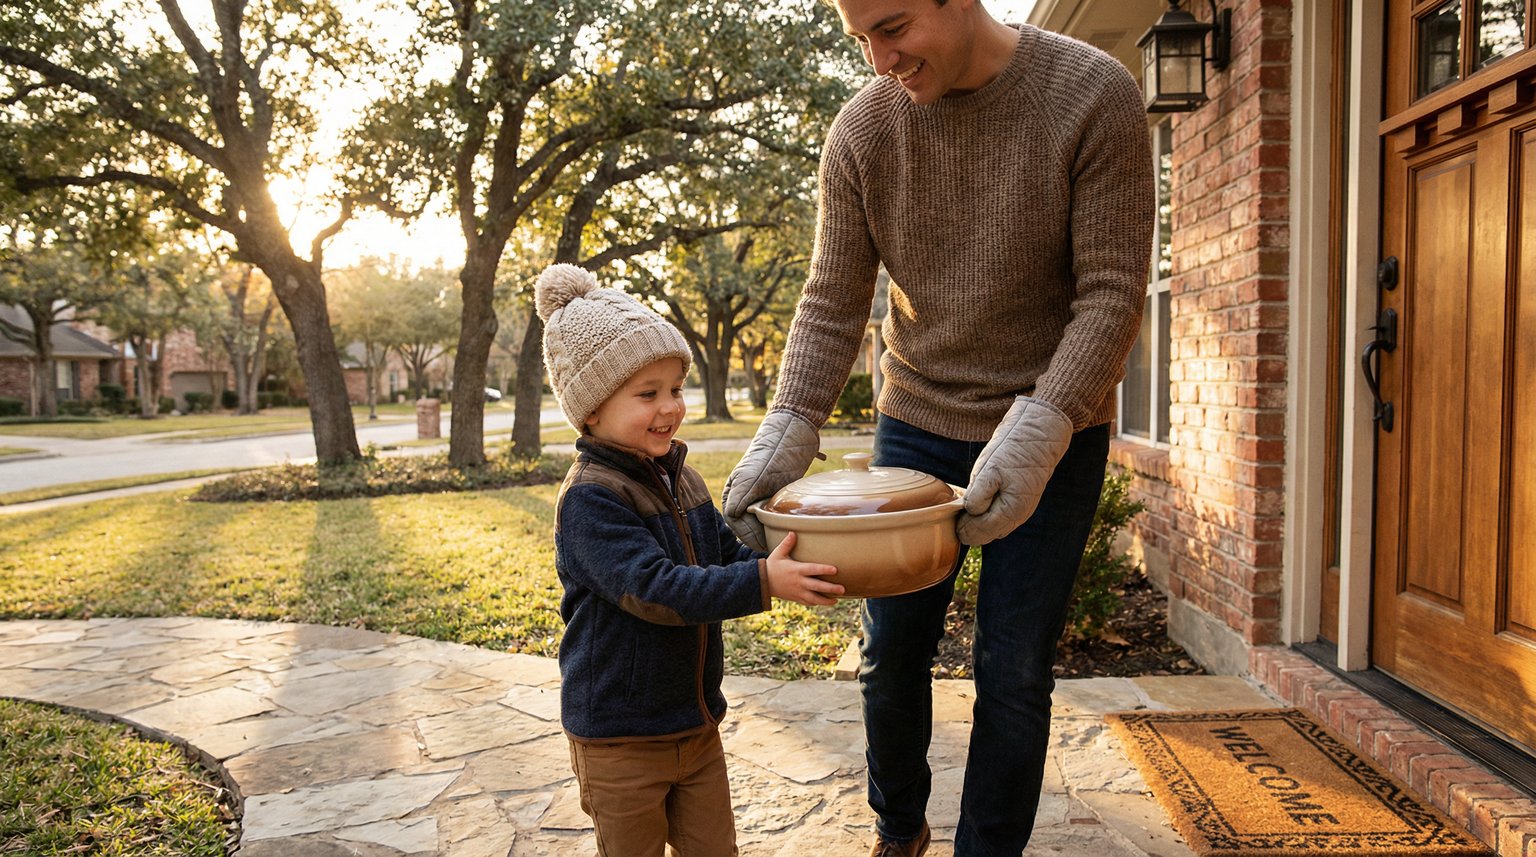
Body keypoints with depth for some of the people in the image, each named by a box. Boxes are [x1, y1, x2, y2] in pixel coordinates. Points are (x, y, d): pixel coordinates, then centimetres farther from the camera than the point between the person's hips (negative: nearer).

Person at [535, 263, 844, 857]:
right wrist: (763, 583, -35)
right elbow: (653, 590, -31)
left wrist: (793, 569, -8)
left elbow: (728, 556, 11)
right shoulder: (590, 499, -22)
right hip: (620, 740, -7)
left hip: (696, 724, 7)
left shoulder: (682, 480, 5)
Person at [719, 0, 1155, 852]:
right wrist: (787, 430, -19)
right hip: (915, 425, 3)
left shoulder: (1094, 97, -15)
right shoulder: (862, 128, -6)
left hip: (1052, 435, -2)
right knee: (892, 652, 11)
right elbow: (832, 304, -6)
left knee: (1012, 671, 3)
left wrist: (1037, 430, -30)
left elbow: (1112, 294, -17)